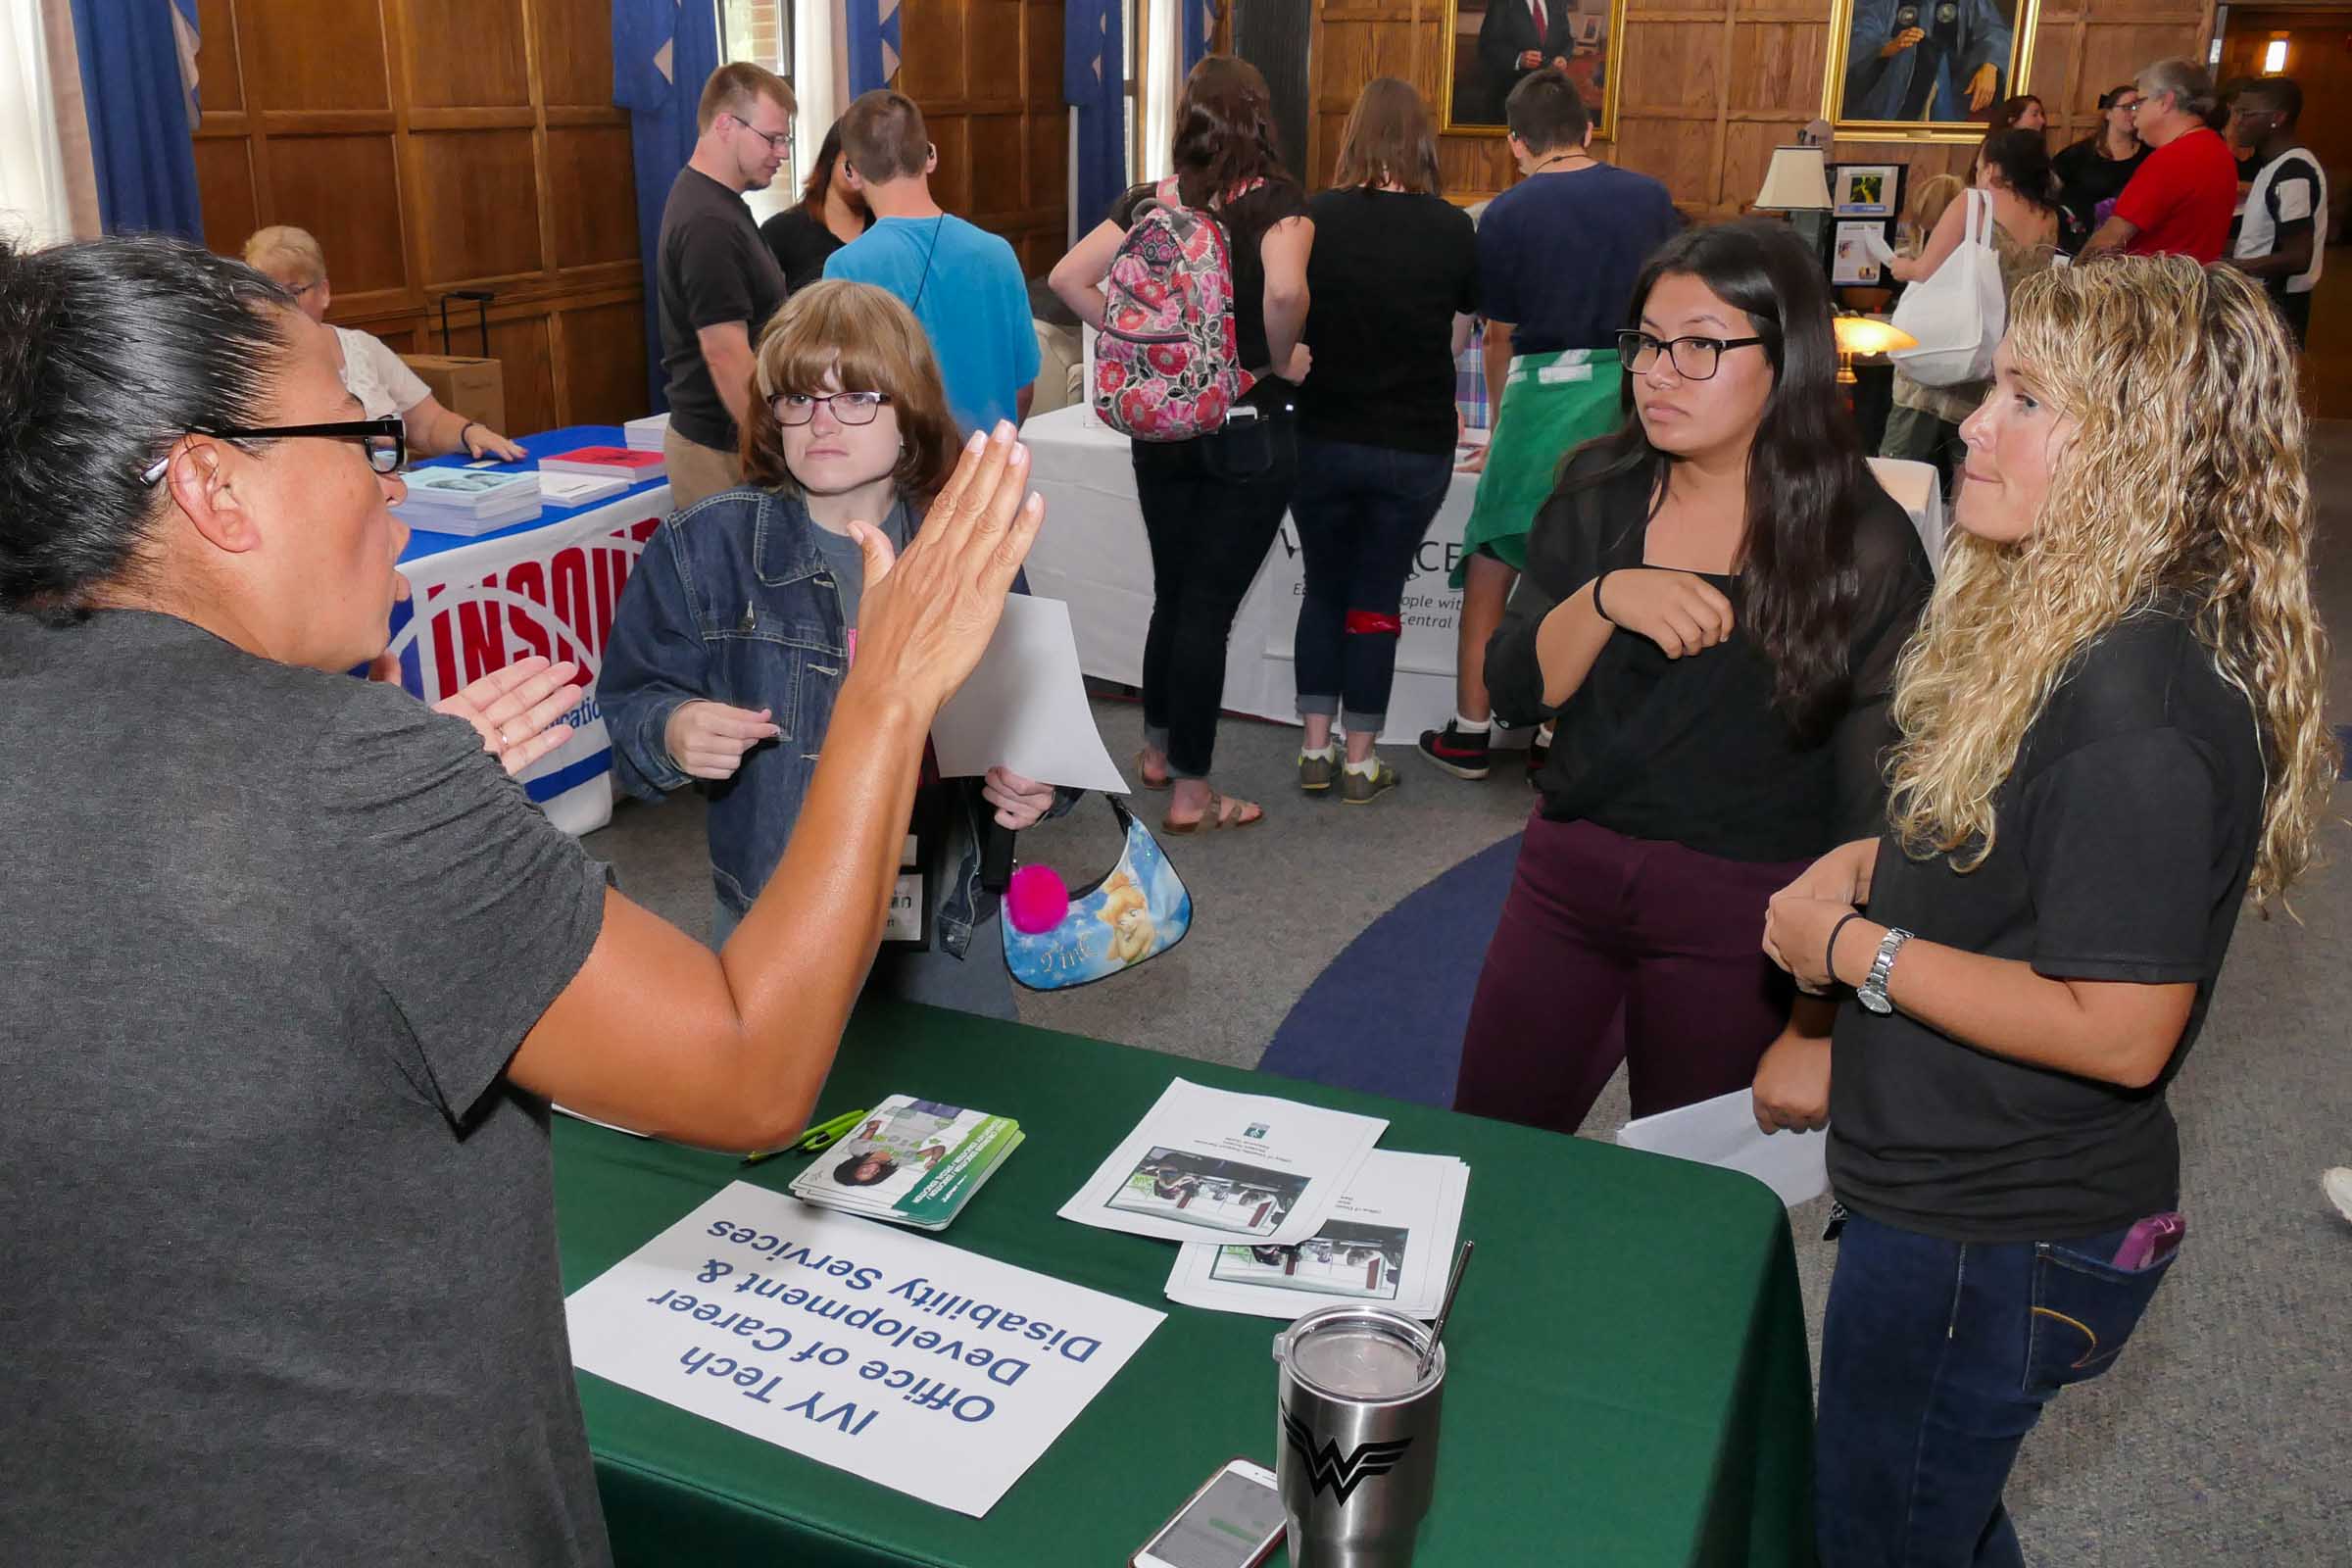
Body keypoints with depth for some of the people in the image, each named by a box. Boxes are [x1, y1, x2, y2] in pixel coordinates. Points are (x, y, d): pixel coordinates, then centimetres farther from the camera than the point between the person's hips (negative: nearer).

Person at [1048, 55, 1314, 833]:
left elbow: (1067, 278, -4)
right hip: (1247, 430, -5)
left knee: (1172, 593, 19)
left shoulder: (1148, 202, 2)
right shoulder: (1279, 202, -11)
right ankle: (1191, 794, 8)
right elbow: (1285, 290, -31)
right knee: (1210, 605, 0)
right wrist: (1280, 361, -14)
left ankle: (1158, 749, 34)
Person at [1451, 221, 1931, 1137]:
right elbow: (1513, 692, -1)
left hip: (1739, 907, -3)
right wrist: (1605, 598, -21)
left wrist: (1820, 1024, -11)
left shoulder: (1866, 545, -10)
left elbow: (1873, 798, -9)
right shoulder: (1600, 493, 1)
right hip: (1567, 872, 4)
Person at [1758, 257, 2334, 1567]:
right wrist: (1875, 864, 0)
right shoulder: (2064, 621, 4)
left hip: (1997, 1243, -9)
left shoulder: (2144, 697, -28)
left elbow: (2121, 1032, -28)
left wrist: (1855, 948, -20)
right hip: (1956, 1190, 9)